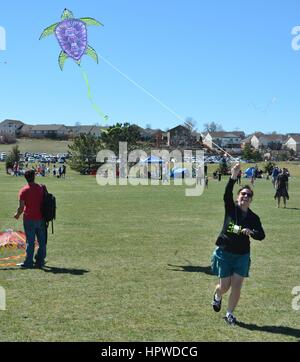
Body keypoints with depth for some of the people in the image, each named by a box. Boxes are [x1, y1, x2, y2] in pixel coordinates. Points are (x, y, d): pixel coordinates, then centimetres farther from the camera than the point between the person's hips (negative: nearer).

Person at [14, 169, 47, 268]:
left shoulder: (24, 190, -9)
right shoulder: (41, 188, 2)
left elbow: (21, 207, -10)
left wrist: (17, 214, 9)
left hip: (29, 219, -3)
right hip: (41, 218, 3)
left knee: (30, 241, 2)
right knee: (42, 241, 10)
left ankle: (28, 263, 6)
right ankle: (40, 262, 14)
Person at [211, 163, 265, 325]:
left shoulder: (253, 218, -1)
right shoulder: (231, 208, -6)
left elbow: (261, 235, -10)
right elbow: (227, 194, -25)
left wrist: (251, 232, -30)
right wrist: (233, 177, -39)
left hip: (242, 255, 2)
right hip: (224, 252, -2)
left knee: (237, 286, 0)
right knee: (225, 286, 4)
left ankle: (230, 313, 19)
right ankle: (217, 296, 40)